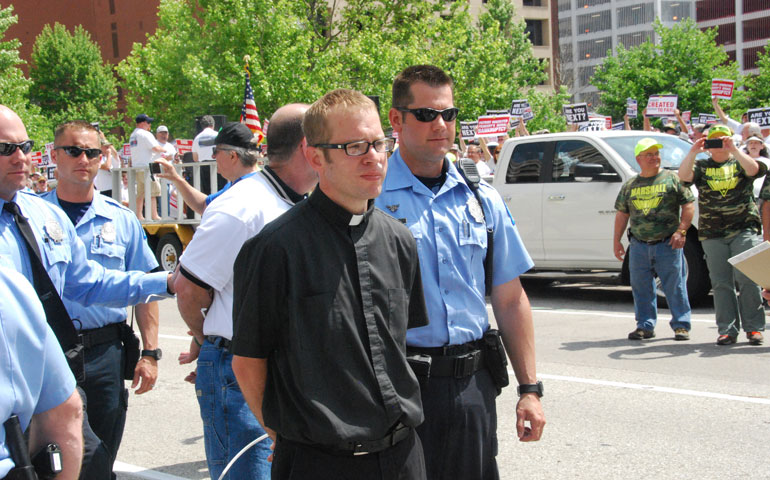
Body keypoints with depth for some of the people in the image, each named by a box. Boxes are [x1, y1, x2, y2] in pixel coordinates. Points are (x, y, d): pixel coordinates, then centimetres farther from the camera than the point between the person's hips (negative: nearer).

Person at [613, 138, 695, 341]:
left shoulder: (672, 178, 2)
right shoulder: (630, 186, 11)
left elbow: (689, 205, 0)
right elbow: (622, 213, 16)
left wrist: (681, 231, -11)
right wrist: (616, 240, 11)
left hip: (668, 244, -3)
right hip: (639, 246, 3)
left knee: (675, 286, -2)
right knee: (641, 288, 6)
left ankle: (681, 325, 7)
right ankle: (645, 326, 15)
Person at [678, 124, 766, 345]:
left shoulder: (739, 163, 10)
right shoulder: (701, 167, 13)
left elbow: (754, 169, -11)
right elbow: (683, 176, -6)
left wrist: (734, 150, -22)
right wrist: (692, 152, -18)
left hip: (744, 230, -2)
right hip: (712, 235, 2)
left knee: (747, 279, -8)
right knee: (721, 283, 1)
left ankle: (754, 327, 0)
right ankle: (728, 330, 4)